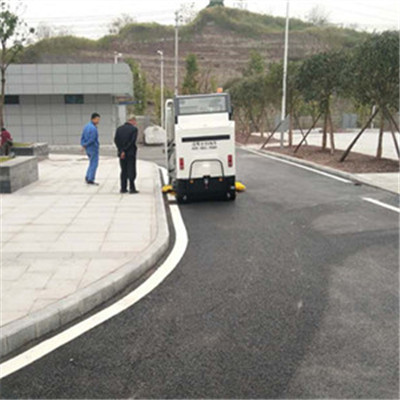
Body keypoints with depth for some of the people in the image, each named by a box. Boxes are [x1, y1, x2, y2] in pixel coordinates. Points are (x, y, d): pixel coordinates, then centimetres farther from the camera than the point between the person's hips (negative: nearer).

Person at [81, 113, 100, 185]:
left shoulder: (86, 126, 10)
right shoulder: (93, 128, -20)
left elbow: (82, 137, 9)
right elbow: (92, 140, -22)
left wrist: (83, 145, -1)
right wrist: (85, 145, -9)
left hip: (87, 149, 9)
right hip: (93, 148, -9)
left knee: (92, 163, 20)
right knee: (94, 164, 0)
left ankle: (87, 177, 19)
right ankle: (90, 180, 2)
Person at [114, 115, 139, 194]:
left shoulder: (119, 129, 7)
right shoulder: (134, 129, -8)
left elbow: (116, 140, 0)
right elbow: (132, 142, -15)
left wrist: (121, 150, -3)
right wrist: (124, 151, -12)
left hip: (122, 154, 5)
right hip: (130, 153, -5)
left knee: (123, 171, 11)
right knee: (131, 171, 0)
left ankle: (123, 188, 11)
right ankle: (132, 188, -1)